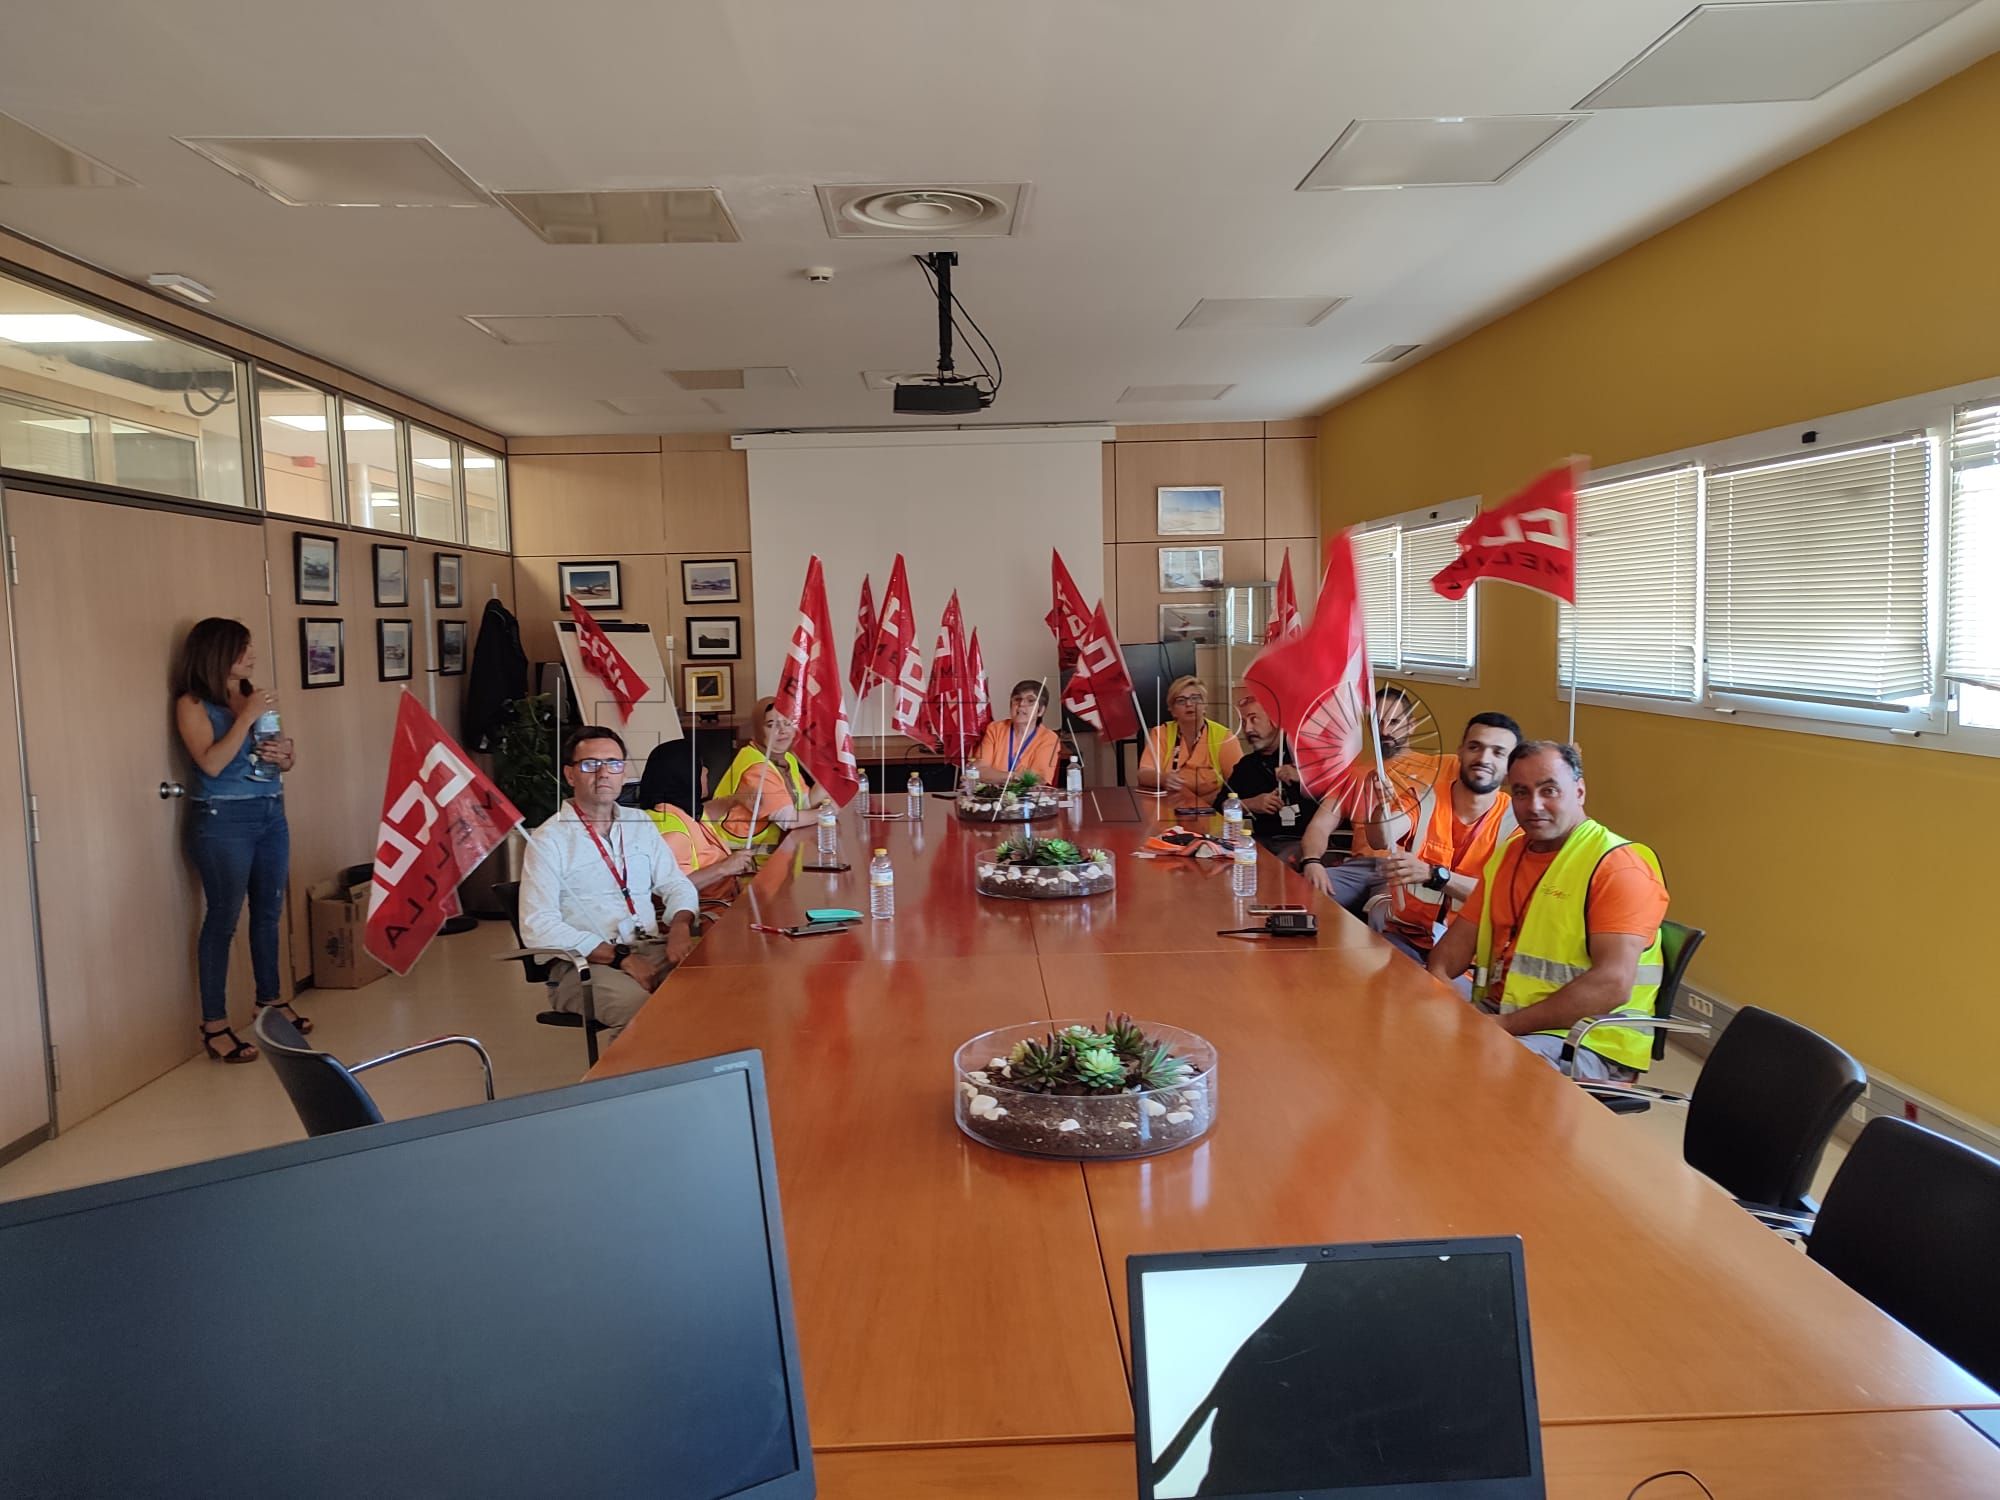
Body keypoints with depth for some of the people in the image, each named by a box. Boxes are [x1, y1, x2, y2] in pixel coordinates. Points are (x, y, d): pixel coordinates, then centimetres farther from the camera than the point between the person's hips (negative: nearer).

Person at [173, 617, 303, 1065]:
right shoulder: (193, 704, -6)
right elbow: (211, 763, -19)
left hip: (271, 813, 7)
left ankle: (271, 1000, 28)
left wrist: (283, 754, -5)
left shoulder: (252, 696, 11)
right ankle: (215, 1027, 1)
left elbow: (281, 760, 17)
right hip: (222, 820, -6)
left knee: (269, 911, 13)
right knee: (223, 918, -4)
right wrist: (248, 717, -19)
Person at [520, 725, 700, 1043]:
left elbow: (677, 885, 18)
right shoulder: (549, 839, 0)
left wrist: (680, 926, -7)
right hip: (586, 963, -5)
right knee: (644, 1012, -36)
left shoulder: (640, 823, 17)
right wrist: (620, 957, -17)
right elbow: (538, 927, -10)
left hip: (651, 949, 5)